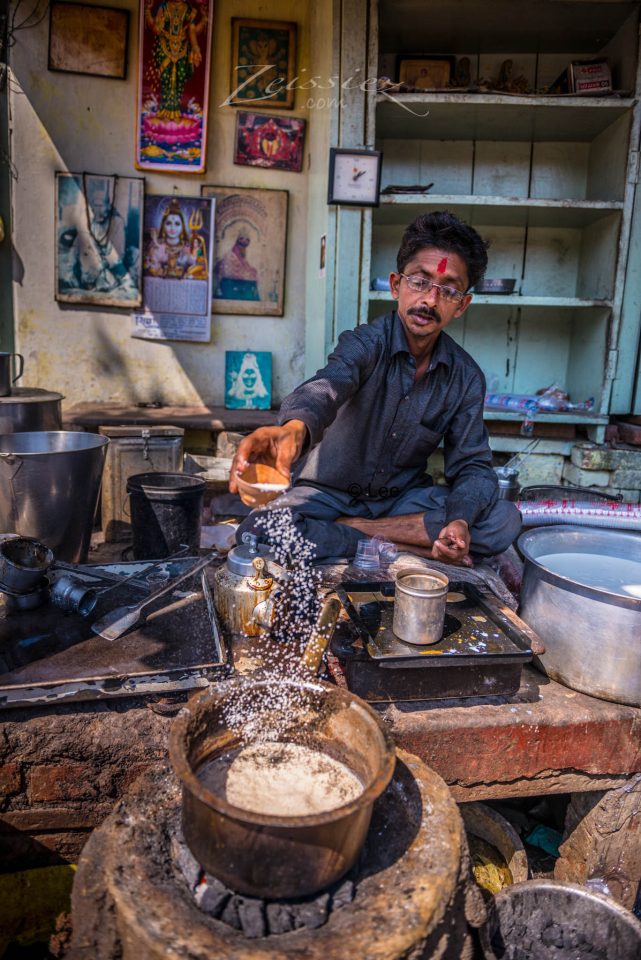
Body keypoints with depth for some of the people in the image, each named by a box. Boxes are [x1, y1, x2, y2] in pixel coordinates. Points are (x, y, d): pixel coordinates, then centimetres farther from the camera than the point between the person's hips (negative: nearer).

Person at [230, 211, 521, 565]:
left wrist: (460, 520, -26)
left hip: (404, 497, 4)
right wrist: (295, 428, -63)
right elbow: (327, 387, -38)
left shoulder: (466, 377, -3)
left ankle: (347, 528, -16)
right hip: (330, 493, -3)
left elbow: (471, 465, -3)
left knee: (504, 520, -22)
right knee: (257, 533, -32)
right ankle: (413, 547, -20)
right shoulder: (366, 343, -16)